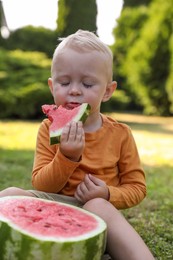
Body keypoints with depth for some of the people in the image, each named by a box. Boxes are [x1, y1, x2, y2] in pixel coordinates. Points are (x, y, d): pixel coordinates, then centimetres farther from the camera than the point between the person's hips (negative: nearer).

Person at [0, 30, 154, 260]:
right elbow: (41, 186, -4)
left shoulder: (120, 134, 0)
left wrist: (107, 194, -17)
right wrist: (67, 157, -23)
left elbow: (136, 187, 5)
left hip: (100, 208, -1)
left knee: (99, 206, -37)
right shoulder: (49, 129, 1)